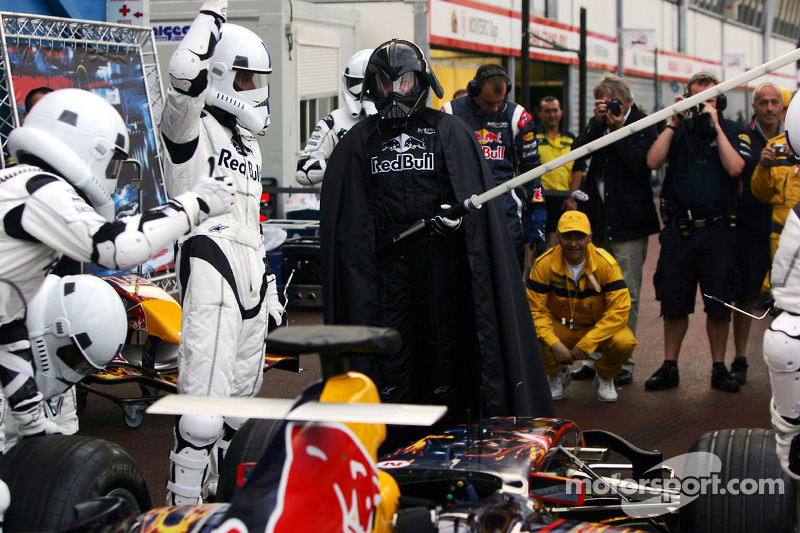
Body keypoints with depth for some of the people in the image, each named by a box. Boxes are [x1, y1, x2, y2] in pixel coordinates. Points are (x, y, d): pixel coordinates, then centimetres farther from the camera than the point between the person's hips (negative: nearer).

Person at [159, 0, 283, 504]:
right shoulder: (191, 127, -1)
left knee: (241, 397, 13)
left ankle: (218, 496, 24)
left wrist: (271, 287, 26)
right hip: (212, 270, -9)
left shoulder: (248, 144, 25)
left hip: (251, 276, 9)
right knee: (206, 398, -16)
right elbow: (185, 71, -24)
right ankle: (184, 509, -10)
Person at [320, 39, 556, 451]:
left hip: (441, 257, -1)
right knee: (390, 346, -1)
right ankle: (393, 443, 7)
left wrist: (459, 212, -15)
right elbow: (344, 211, 11)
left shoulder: (448, 131, 8)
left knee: (445, 344, 1)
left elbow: (474, 191, 5)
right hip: (386, 259, 1)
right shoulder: (362, 139, 13)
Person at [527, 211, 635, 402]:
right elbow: (535, 309, -16)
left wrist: (587, 343, -29)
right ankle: (557, 374, 5)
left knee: (624, 342, -33)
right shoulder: (544, 264, -17)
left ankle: (605, 378, 4)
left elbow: (619, 310, -23)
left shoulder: (605, 263, -20)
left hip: (599, 327, -1)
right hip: (560, 327, 1)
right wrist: (554, 344, -30)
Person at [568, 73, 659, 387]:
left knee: (626, 295, -2)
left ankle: (623, 363, 3)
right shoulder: (597, 123, 12)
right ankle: (596, 358, 17)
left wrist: (620, 128, -15)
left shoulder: (642, 126, -3)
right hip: (598, 220, 5)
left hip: (628, 220, -5)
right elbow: (577, 151, -1)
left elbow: (640, 164, -15)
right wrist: (598, 123, -9)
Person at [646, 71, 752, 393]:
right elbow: (653, 161, -6)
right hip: (678, 230, 1)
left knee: (718, 305, 3)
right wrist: (674, 122, -7)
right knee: (673, 304, 6)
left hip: (717, 230, -1)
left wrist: (715, 126, -12)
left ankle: (719, 367, 15)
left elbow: (735, 168, -14)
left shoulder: (733, 131, 4)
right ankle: (669, 367, 16)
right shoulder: (678, 129, 9)